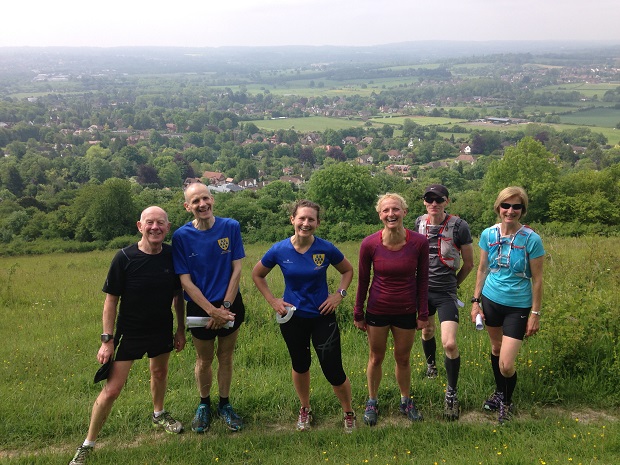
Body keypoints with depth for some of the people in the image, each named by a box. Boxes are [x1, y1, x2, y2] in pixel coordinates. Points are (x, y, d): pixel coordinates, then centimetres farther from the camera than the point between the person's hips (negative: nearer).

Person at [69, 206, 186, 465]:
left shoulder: (172, 256, -9)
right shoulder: (124, 258, -19)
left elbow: (178, 296, 3)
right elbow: (111, 300, -12)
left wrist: (181, 330, 6)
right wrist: (107, 339, -13)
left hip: (162, 331, 4)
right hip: (129, 334, -3)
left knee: (160, 373, 24)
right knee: (111, 390, -4)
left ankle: (159, 415, 53)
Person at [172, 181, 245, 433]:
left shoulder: (231, 227, -9)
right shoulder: (181, 236, -12)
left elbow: (237, 269, -7)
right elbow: (185, 281, -12)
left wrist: (225, 306, -12)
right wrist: (212, 310, -16)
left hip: (230, 304, 1)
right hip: (200, 308, -1)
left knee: (226, 357, 15)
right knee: (204, 360, 15)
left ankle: (224, 404, 34)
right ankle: (204, 403, 38)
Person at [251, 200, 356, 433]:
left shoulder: (326, 249, -14)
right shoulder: (280, 250, -12)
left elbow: (347, 270, 5)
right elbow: (257, 274, 5)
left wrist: (339, 294, -9)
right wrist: (273, 301, -3)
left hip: (323, 317, -1)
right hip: (292, 318, 2)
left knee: (334, 371, -1)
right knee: (300, 366, 19)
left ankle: (348, 413, 25)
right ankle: (305, 409, 44)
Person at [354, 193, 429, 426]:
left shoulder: (419, 242, -15)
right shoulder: (369, 244, -16)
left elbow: (422, 280, -3)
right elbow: (363, 281, -3)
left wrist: (423, 314, 0)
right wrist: (358, 314, 2)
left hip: (406, 311, 0)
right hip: (377, 311, 0)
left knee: (403, 359, 16)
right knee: (376, 358, 15)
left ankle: (406, 401, 39)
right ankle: (372, 402, 35)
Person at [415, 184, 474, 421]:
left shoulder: (459, 226, -15)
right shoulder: (419, 223, -2)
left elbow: (468, 263, -3)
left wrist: (453, 284, 8)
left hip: (446, 293, -4)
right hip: (423, 288, 4)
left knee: (450, 344, -13)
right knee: (427, 330, 24)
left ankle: (451, 393, 6)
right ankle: (430, 363, 54)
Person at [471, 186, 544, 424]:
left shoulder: (531, 239, -14)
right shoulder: (488, 234, -4)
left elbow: (537, 279, -8)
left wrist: (535, 314, -6)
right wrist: (476, 301, 6)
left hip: (518, 306, -3)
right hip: (491, 300, 4)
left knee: (506, 365, -7)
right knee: (496, 347, 21)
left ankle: (507, 402, 23)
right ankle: (499, 392, 46)